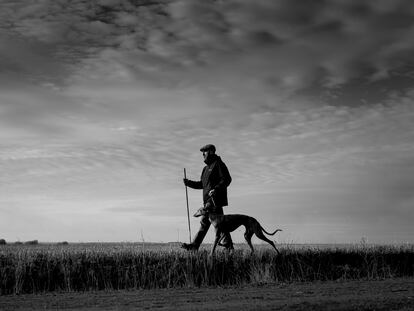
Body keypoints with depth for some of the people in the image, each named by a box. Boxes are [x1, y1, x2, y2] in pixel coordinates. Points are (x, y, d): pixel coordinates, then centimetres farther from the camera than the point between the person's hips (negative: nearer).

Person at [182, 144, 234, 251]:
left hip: (215, 198, -9)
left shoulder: (218, 164, -4)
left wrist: (216, 189, -24)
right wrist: (189, 183, 9)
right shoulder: (207, 168, 23)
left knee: (205, 221, -11)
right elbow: (202, 184, 23)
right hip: (209, 199, 9)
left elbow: (227, 179, -13)